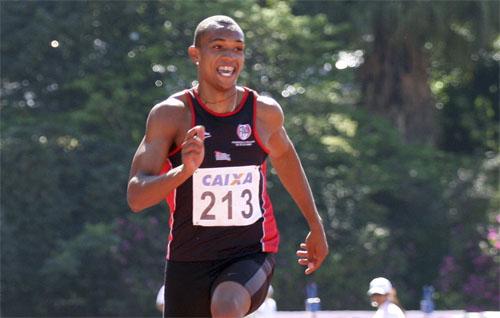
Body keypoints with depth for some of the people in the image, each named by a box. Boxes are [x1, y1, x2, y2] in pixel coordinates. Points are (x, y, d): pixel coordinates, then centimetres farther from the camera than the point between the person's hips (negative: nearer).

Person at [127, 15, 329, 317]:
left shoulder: (265, 112, -3)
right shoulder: (171, 114, -10)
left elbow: (283, 156, 21)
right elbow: (136, 197, -16)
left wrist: (316, 226, 27)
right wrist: (185, 170, -35)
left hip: (251, 256, 0)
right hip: (189, 258, 1)